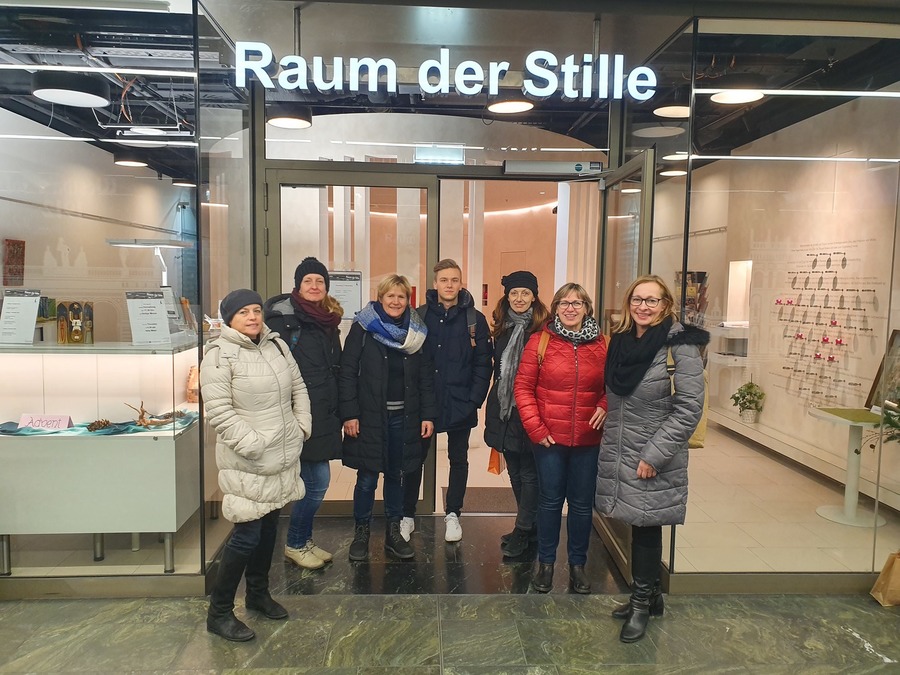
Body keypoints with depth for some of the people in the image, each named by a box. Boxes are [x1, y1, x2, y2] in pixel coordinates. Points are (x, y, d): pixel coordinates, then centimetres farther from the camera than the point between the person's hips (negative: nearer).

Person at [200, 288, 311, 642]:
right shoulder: (219, 355, -13)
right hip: (247, 462, -7)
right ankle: (219, 612, 15)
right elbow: (219, 411, -18)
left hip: (283, 457, 7)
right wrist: (252, 445, -21)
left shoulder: (277, 344, 8)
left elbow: (298, 387, 15)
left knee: (269, 525, 19)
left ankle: (258, 593, 39)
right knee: (247, 535, -4)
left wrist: (302, 425, 5)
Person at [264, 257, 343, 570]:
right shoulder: (282, 317, -8)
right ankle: (295, 544, 16)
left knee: (316, 479, 12)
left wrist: (337, 409, 17)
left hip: (323, 412, 7)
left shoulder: (328, 321, 14)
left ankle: (303, 540, 28)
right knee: (318, 480, -4)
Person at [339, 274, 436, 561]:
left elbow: (425, 376, 7)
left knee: (396, 475, 13)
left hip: (403, 417, 3)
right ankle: (361, 533, 24)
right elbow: (347, 372, -7)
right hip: (369, 416, -3)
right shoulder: (363, 327, -5)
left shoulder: (416, 331, 6)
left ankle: (393, 532, 27)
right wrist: (349, 414, -12)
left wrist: (428, 415, 1)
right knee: (367, 478, 5)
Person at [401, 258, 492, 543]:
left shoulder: (475, 319, -2)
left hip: (460, 404, 0)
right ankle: (407, 515, 23)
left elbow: (483, 364, -3)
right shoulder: (419, 316, 0)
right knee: (415, 459, 9)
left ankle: (452, 515, 29)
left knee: (458, 460, 13)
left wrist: (475, 400, -10)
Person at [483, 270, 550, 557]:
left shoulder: (543, 329, -10)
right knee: (515, 471, 15)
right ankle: (531, 526, 30)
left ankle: (523, 531, 17)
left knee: (529, 473, 5)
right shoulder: (502, 328, 9)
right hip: (504, 410, 7)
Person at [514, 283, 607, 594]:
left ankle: (577, 564, 30)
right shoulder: (540, 341, -3)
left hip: (588, 439, 2)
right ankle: (545, 562, 28)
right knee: (550, 501, 11)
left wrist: (604, 407, -8)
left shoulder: (601, 344, 2)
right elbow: (523, 386, -3)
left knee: (582, 503, 12)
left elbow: (612, 386, 12)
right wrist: (534, 426, -9)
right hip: (549, 438, -1)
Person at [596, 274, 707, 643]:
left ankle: (642, 603, 24)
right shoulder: (621, 340, 7)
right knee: (638, 526, 14)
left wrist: (654, 455, -16)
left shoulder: (680, 346, -13)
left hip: (653, 461, -5)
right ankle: (649, 596, 32)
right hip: (618, 454, 6)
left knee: (646, 528, 4)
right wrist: (610, 432, 12)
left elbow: (689, 409, -15)